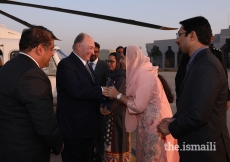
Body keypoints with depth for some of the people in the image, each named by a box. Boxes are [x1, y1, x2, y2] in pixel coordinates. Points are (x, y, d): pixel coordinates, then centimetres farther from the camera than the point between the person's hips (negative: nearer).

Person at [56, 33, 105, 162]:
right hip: (73, 127, -9)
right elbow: (77, 91, -28)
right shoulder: (66, 64, -16)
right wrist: (102, 90, -21)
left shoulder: (85, 65, 14)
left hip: (87, 126, 9)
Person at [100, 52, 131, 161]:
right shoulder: (111, 75, 12)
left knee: (118, 139, 1)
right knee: (111, 138, 15)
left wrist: (108, 109, -13)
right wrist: (103, 106, 0)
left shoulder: (121, 77, -15)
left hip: (118, 112, -9)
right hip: (111, 112, 9)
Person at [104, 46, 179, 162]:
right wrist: (117, 95, -1)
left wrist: (117, 95, -13)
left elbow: (138, 106, -21)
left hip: (154, 124, -9)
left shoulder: (144, 75, -20)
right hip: (147, 123, 9)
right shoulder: (139, 73, 9)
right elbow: (135, 100, 9)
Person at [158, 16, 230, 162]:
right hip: (198, 145, 9)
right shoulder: (200, 62, 9)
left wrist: (171, 128, -12)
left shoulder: (206, 65, -22)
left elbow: (199, 114, -26)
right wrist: (176, 119, 3)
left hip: (204, 149, -9)